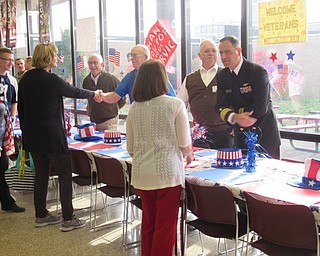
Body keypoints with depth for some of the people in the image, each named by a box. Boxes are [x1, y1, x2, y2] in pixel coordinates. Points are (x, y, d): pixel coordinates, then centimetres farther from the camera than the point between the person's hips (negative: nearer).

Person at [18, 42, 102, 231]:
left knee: (41, 174, 16)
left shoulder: (26, 79, 5)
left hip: (32, 135, 8)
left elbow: (21, 107, 10)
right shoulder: (51, 80, -15)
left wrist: (26, 131, 19)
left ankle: (41, 215, 24)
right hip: (52, 135, -7)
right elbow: (75, 92, -2)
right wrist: (94, 94, 16)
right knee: (65, 174, 2)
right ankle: (68, 219, 4)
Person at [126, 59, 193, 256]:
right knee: (165, 226, 8)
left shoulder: (134, 108, 4)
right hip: (167, 173, -4)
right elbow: (185, 144, -6)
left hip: (141, 175, 5)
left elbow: (130, 148, 10)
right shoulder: (175, 104, -8)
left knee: (148, 223, 20)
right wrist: (189, 155, 16)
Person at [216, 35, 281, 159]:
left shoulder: (258, 72, -15)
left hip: (264, 134, -5)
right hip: (240, 136, 5)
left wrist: (237, 114, -9)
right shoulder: (222, 76, 4)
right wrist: (235, 117, -25)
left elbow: (260, 108, -22)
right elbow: (221, 107, -6)